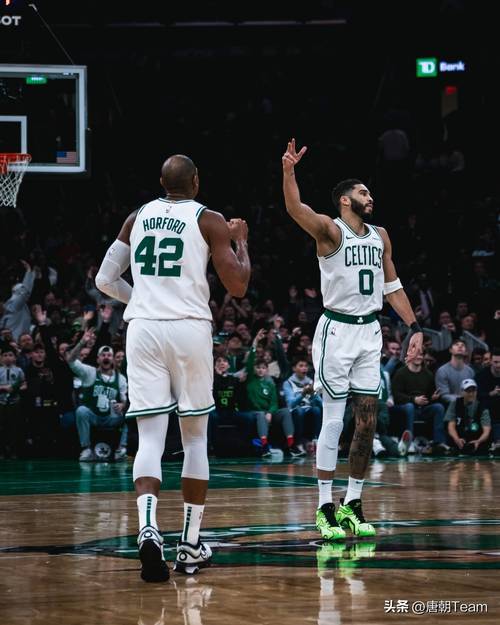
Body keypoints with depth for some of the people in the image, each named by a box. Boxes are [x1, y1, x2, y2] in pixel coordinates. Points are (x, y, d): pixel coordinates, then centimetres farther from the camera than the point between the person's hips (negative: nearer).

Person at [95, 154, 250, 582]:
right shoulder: (209, 221, 2)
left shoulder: (137, 219, 13)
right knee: (195, 436, 11)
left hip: (143, 329, 2)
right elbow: (238, 287, -2)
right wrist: (241, 241, 15)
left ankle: (148, 528, -27)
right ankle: (191, 546, 13)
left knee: (151, 437, -2)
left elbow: (105, 280, 14)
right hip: (190, 329, -2)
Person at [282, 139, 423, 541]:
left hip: (370, 333, 6)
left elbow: (393, 286, 17)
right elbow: (295, 208, -26)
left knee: (368, 423, 4)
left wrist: (415, 328, 9)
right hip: (337, 330, -6)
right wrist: (288, 171, -44)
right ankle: (325, 508, -1)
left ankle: (353, 504, 13)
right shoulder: (329, 231, -7)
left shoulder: (380, 236, 12)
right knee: (333, 420, -5)